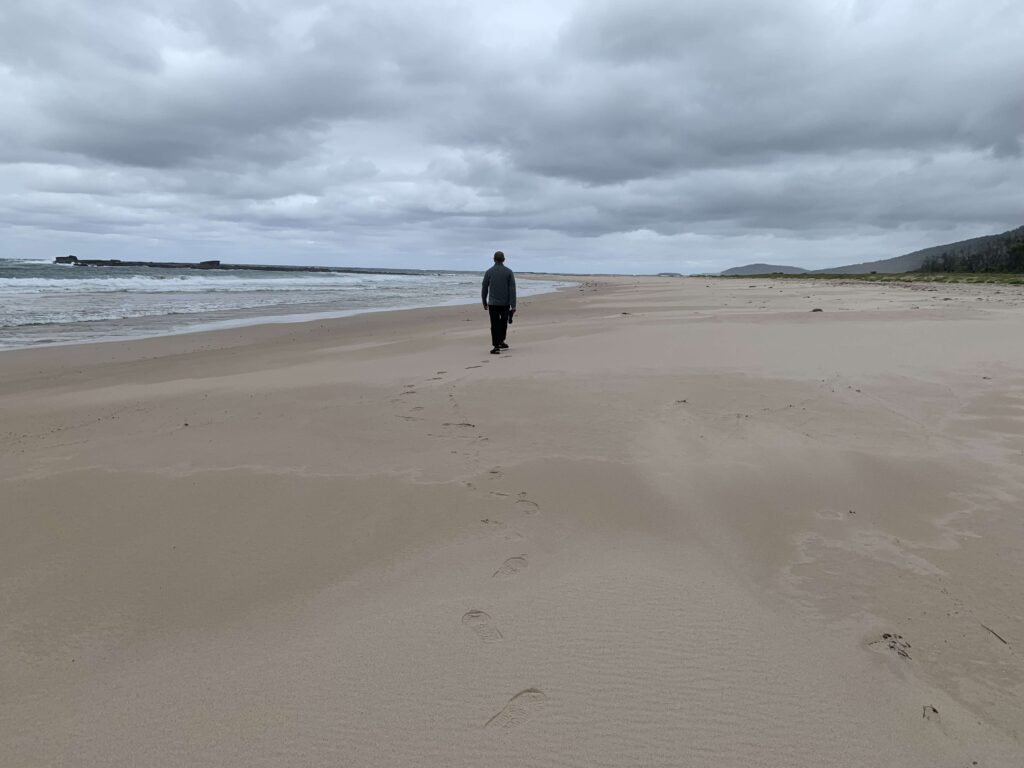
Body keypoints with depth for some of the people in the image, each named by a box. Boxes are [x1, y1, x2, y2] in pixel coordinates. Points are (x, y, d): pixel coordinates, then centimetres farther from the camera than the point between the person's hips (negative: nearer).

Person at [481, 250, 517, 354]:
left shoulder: (489, 272, -2)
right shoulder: (509, 272, -3)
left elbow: (484, 289, 2)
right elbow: (512, 290, -8)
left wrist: (485, 303, 14)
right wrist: (513, 305, -7)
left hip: (493, 303, -1)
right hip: (505, 303, 1)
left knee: (495, 325, 3)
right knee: (503, 323, 22)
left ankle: (496, 347, -2)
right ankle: (501, 341, 28)